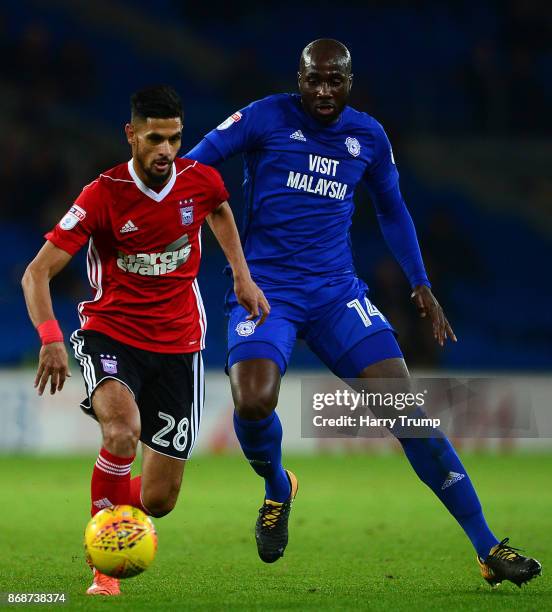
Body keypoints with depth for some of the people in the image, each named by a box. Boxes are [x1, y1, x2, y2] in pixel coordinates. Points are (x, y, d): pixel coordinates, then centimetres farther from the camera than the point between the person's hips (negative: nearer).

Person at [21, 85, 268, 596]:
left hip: (178, 346, 3)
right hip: (110, 335, -3)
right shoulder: (103, 195, -14)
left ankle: (109, 507, 37)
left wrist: (242, 275, 16)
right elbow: (37, 272, -16)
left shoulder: (201, 181, -4)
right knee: (123, 429, -36)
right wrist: (50, 338, -31)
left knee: (158, 500, -1)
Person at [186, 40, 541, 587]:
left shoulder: (369, 137, 7)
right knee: (253, 402, -28)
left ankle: (487, 548, -7)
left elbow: (392, 211, 23)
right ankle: (277, 490, 10)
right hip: (264, 288, -3)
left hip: (337, 290, 3)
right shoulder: (265, 118, -4)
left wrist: (421, 285, 20)